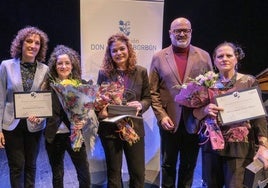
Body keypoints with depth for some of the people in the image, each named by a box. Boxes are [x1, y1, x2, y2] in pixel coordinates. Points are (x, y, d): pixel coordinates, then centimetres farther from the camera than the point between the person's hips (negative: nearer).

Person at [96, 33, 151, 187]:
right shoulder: (104, 73, -1)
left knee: (138, 173, 10)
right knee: (113, 173, 15)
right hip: (110, 129, 0)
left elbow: (147, 98, 4)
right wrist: (101, 111, -18)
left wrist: (141, 105, -18)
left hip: (134, 128, 0)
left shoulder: (141, 72, 0)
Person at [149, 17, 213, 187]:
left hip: (195, 120, 1)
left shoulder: (204, 56, 3)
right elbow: (153, 92, -1)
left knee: (189, 165, 15)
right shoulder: (159, 57, 1)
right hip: (169, 120, 0)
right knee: (168, 163, 14)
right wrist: (161, 116, -10)